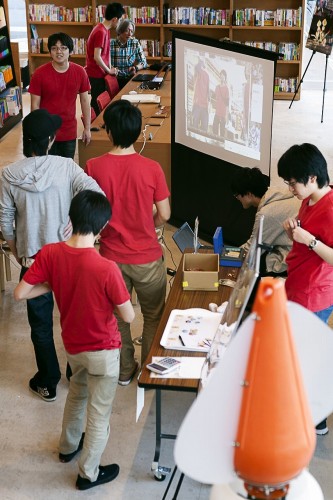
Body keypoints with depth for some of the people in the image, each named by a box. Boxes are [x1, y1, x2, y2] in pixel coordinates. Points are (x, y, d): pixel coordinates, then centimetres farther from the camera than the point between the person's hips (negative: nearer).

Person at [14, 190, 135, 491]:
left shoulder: (50, 254, -18)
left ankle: (68, 446, 53)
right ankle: (89, 474, 33)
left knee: (77, 392, 33)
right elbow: (128, 316, -21)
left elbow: (19, 294, -11)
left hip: (72, 345, 5)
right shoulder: (106, 268, -31)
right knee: (99, 413, 16)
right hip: (103, 350, -5)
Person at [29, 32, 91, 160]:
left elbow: (85, 100, 4)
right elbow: (35, 105, -6)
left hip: (70, 132, 2)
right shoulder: (40, 74, -12)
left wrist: (87, 128, 5)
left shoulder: (80, 72, -4)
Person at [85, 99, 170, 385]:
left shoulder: (94, 167, -13)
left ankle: (124, 370, 35)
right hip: (147, 256, -1)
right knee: (154, 315, 20)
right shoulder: (151, 168, -16)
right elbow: (164, 215, -10)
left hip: (111, 255, 1)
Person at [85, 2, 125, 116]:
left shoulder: (105, 29, 8)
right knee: (98, 103, 0)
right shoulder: (101, 32, -21)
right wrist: (109, 71, -14)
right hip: (96, 74, -9)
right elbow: (97, 57, -25)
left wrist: (110, 68, 5)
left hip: (99, 73, 9)